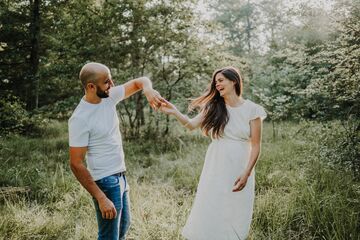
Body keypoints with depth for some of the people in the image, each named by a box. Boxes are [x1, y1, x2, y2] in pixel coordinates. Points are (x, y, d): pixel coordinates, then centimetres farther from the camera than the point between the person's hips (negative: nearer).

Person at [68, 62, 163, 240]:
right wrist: (101, 198, -24)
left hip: (121, 176, 8)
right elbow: (76, 164, -21)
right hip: (105, 182, -8)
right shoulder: (80, 119, -22)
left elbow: (139, 82, 8)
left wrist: (148, 90, -17)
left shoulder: (109, 97, -2)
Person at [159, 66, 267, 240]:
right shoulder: (214, 106, 6)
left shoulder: (251, 110, -3)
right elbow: (191, 124, -4)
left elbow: (255, 146, -4)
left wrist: (246, 173, -13)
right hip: (215, 167, 2)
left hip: (239, 170, -2)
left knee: (234, 218, 6)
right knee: (208, 214, 4)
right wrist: (174, 112, -20)